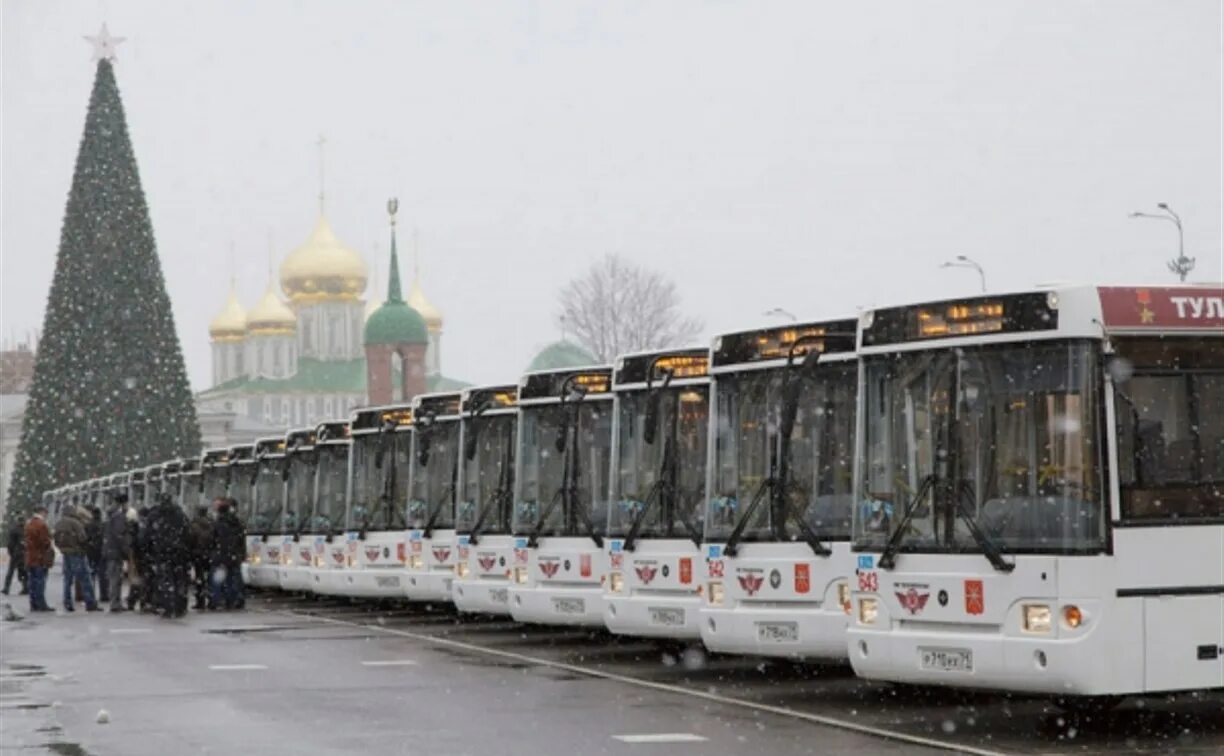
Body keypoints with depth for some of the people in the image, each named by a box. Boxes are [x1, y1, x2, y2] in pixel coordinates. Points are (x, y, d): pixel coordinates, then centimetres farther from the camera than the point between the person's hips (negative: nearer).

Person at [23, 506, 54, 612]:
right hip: (41, 558, -8)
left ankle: (33, 604, 12)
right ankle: (41, 604, -8)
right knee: (40, 581, -7)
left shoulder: (29, 524, 15)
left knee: (33, 582, 10)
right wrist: (51, 548, -1)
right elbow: (45, 541, -16)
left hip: (30, 558, 8)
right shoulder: (41, 524, -14)